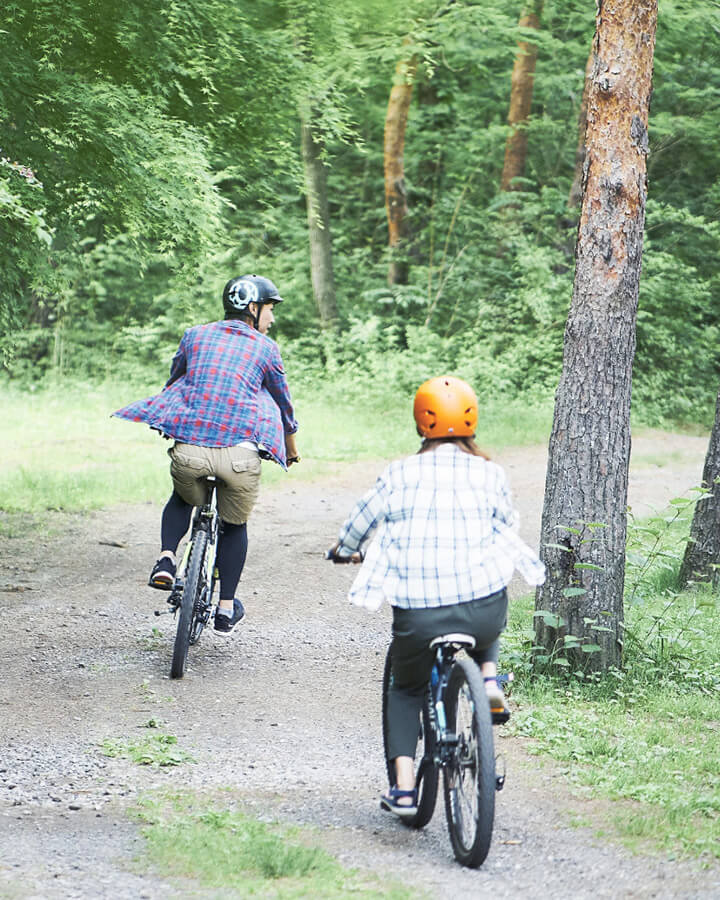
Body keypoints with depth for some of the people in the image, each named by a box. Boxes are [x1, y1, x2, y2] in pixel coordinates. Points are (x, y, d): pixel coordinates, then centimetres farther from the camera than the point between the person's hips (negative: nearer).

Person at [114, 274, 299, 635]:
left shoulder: (195, 336, 17)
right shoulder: (265, 348, 11)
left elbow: (172, 385, 31)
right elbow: (283, 403, 22)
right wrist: (291, 449, 40)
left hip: (189, 447, 2)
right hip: (241, 450, -1)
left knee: (183, 500, 32)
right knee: (234, 524, 22)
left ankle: (166, 559, 7)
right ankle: (226, 609, 24)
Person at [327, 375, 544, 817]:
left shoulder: (401, 473, 6)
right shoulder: (490, 473, 7)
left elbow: (362, 519, 17)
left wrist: (344, 550, 40)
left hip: (418, 615, -1)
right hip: (483, 607, 1)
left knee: (406, 691, 24)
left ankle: (404, 788, 10)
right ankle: (489, 679, 13)